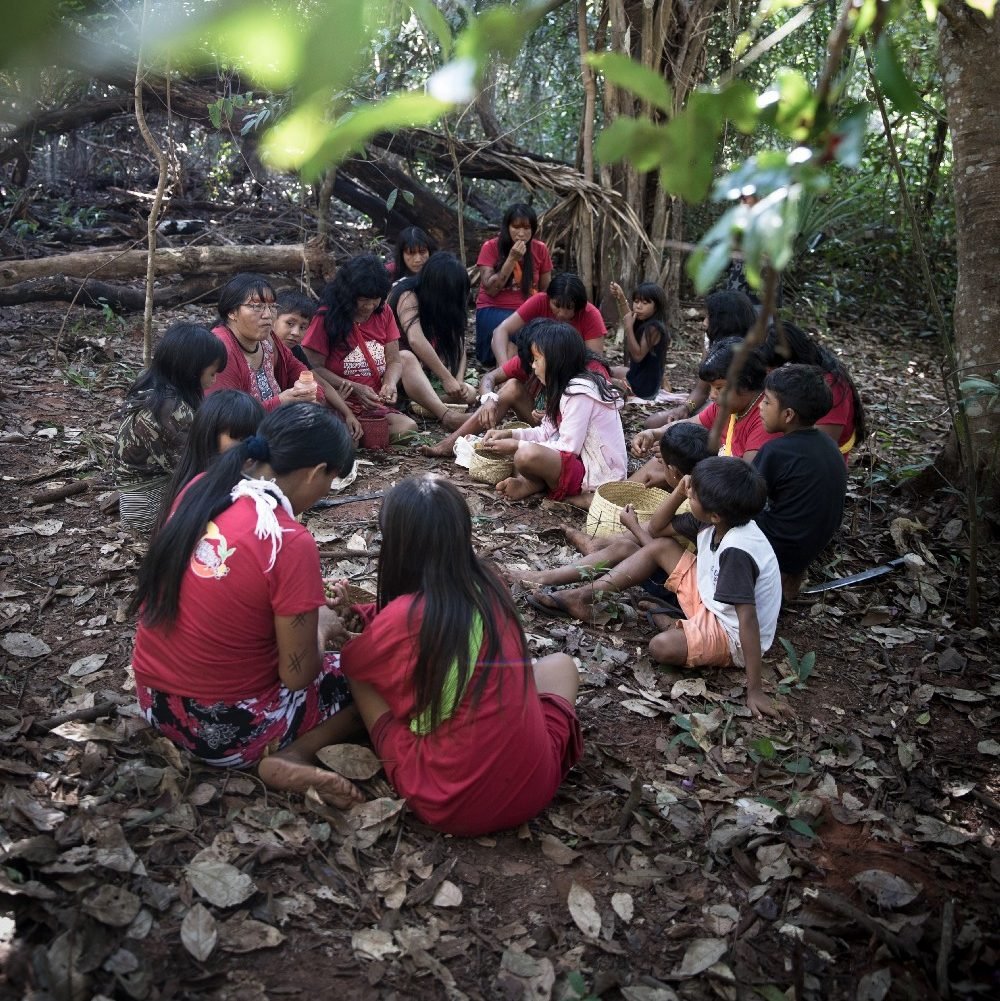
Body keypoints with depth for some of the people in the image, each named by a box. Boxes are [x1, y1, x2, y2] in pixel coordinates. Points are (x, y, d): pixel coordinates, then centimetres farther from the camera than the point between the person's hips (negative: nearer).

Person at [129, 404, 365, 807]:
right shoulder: (291, 543, -25)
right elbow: (298, 675, -17)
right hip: (226, 729, -6)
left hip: (154, 701, 7)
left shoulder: (200, 488, -5)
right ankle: (289, 759, -9)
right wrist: (323, 627, 3)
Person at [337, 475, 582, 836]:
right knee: (560, 664, 28)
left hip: (448, 805, -3)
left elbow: (345, 664, 11)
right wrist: (359, 611, 21)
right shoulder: (492, 589, 1)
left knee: (359, 675, 12)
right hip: (534, 788, 4)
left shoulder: (402, 617, -13)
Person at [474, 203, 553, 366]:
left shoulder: (540, 249, 2)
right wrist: (512, 259, -20)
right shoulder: (491, 247, -6)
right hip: (493, 310, -3)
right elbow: (490, 290, -14)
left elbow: (545, 290, 9)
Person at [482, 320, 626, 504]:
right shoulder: (569, 386, 12)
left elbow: (568, 448, -21)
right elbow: (548, 432, 16)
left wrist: (517, 446, -14)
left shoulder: (579, 392, -18)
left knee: (527, 455, -33)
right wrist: (509, 434, 5)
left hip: (599, 474, -11)